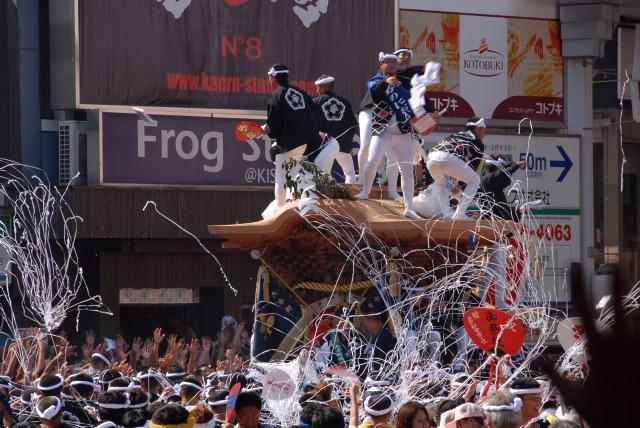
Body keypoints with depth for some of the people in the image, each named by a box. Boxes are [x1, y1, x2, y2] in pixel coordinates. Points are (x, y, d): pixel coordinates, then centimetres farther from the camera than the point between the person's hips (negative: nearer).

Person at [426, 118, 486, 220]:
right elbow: (473, 167, 20)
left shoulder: (454, 135, 38)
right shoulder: (478, 143, 24)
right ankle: (459, 214, 8)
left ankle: (447, 213, 19)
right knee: (475, 180, 18)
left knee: (439, 182, 36)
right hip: (450, 159, -5)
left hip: (432, 157, 5)